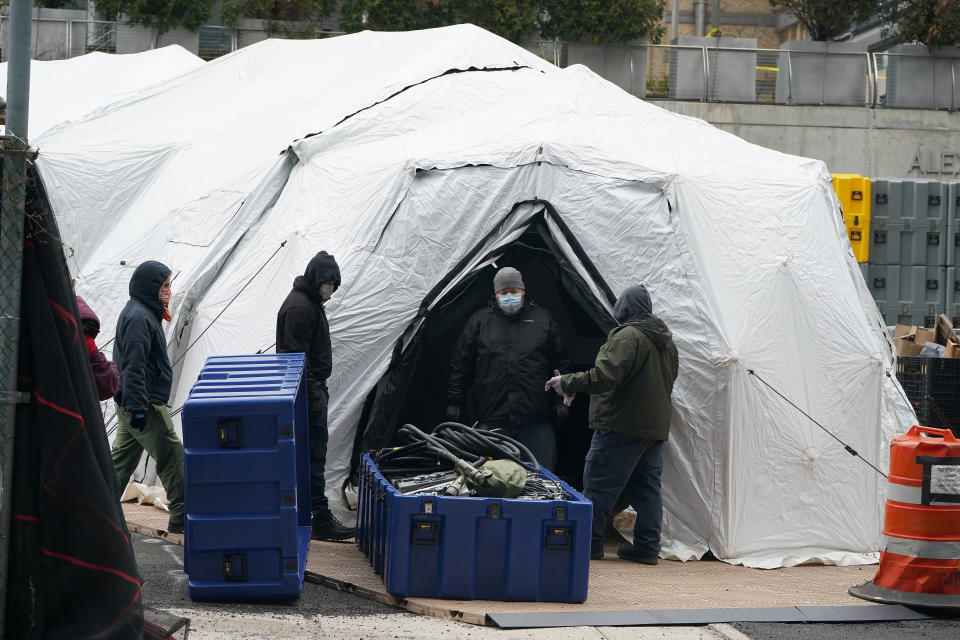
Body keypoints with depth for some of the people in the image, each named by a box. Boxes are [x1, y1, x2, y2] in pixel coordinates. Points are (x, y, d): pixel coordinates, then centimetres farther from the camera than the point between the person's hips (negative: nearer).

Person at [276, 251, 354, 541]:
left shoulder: (311, 303, 18)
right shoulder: (299, 308, -16)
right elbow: (296, 356, -20)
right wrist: (313, 397, -22)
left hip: (313, 386, 11)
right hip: (307, 389, -11)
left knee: (313, 453, 12)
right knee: (314, 454, -10)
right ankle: (321, 520, -9)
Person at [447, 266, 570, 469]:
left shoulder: (543, 319, 12)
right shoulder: (479, 321, 12)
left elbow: (561, 364, 13)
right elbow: (460, 366, 12)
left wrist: (562, 400, 5)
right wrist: (454, 403, 6)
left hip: (536, 422, 0)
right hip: (492, 420, 0)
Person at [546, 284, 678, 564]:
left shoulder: (627, 336, -14)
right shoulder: (666, 340, 15)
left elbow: (604, 377, -22)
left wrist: (566, 383, -13)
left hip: (621, 425, -9)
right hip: (657, 425, 9)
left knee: (599, 484, -2)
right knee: (647, 486, 10)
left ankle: (589, 543, 1)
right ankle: (647, 548, 9)